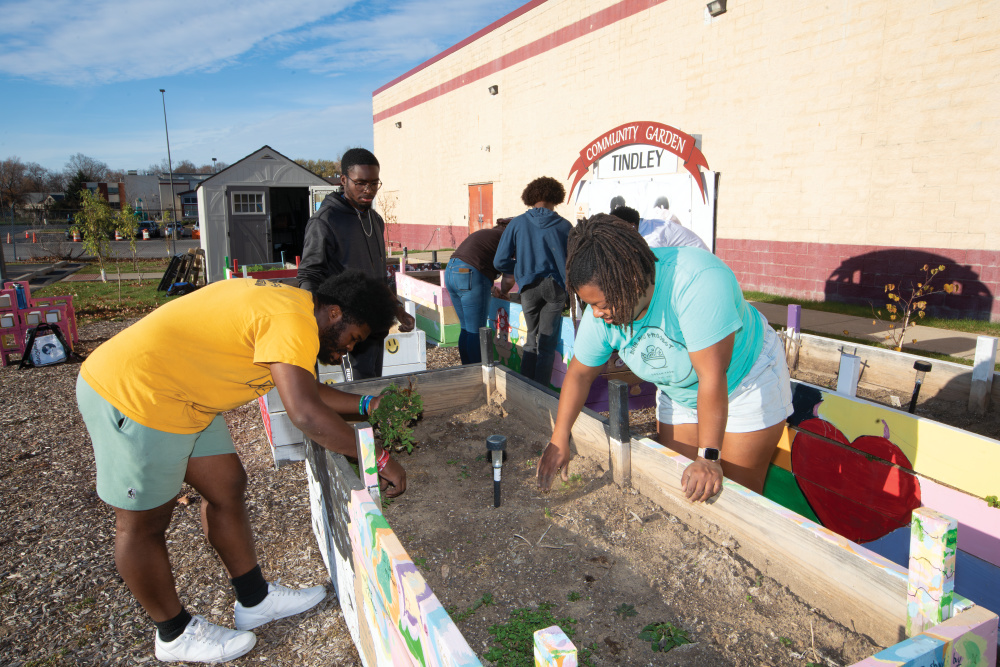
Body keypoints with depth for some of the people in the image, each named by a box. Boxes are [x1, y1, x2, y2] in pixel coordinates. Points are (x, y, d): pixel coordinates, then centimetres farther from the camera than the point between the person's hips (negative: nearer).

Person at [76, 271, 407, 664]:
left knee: (226, 486, 14)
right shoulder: (294, 321, -24)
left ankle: (255, 601, 28)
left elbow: (305, 390, 16)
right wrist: (379, 459, -23)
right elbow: (306, 414, -33)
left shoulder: (283, 303, 9)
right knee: (144, 521, 8)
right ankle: (174, 634, 27)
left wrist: (365, 405, 11)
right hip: (131, 395, -11)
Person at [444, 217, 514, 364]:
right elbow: (509, 277, 2)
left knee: (466, 329, 16)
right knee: (475, 331, -1)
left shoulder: (483, 233, 27)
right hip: (470, 278, -8)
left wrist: (492, 289, 35)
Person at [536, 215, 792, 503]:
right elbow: (580, 373, -7)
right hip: (680, 394, 5)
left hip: (748, 380, -5)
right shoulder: (603, 310, -20)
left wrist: (708, 457, -37)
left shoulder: (698, 280, -39)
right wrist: (559, 439, -10)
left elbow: (712, 376, -39)